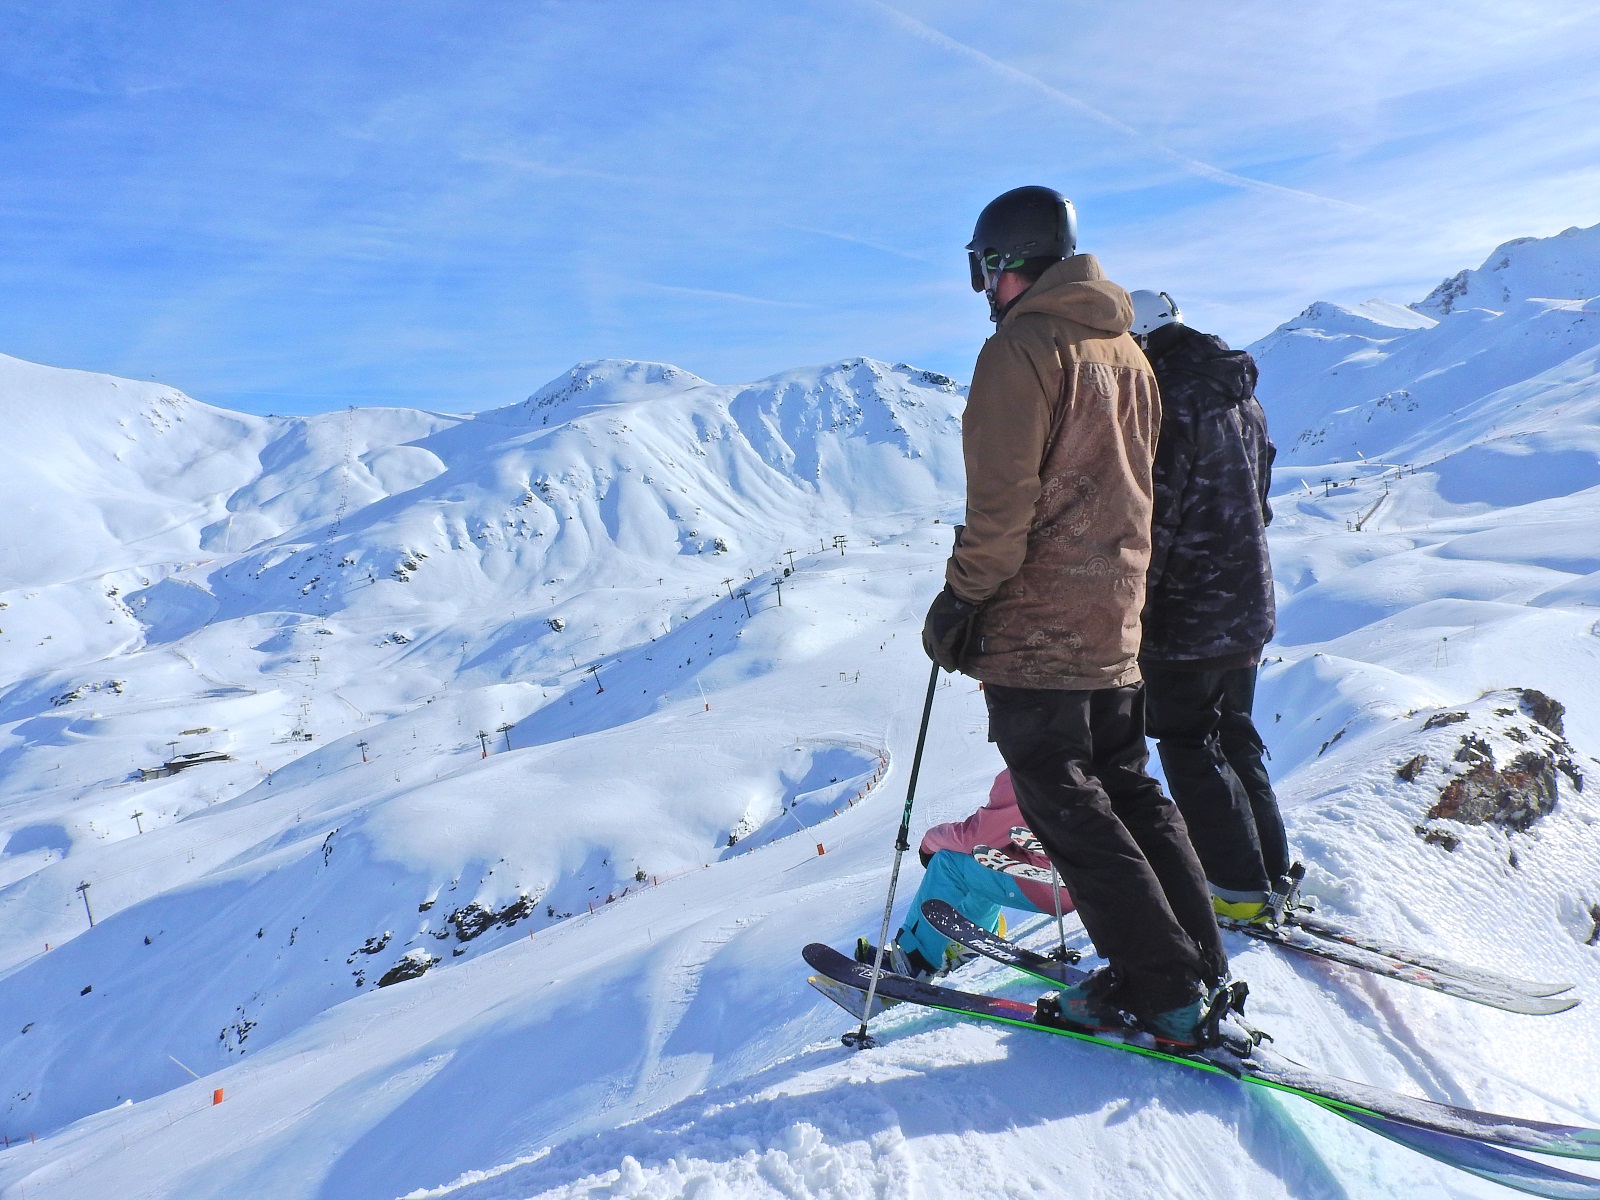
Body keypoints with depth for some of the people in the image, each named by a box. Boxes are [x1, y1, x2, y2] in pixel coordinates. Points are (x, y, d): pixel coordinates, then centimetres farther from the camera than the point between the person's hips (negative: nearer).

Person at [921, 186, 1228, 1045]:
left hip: (1035, 624, -9)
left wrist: (961, 600, -10)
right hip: (1117, 620, 9)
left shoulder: (1022, 348, -13)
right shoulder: (1126, 350, 14)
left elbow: (1003, 500, -19)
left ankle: (1159, 985, 7)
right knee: (1127, 787, 18)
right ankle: (1197, 960, 24)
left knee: (1066, 804, 2)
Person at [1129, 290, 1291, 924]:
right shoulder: (1241, 395, 12)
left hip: (1188, 614, -9)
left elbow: (1152, 519, -21)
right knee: (1235, 740, 19)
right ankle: (1270, 874, 27)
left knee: (1190, 748, 4)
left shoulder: (1169, 400, -17)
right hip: (1248, 608, 9)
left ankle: (1240, 889, 11)